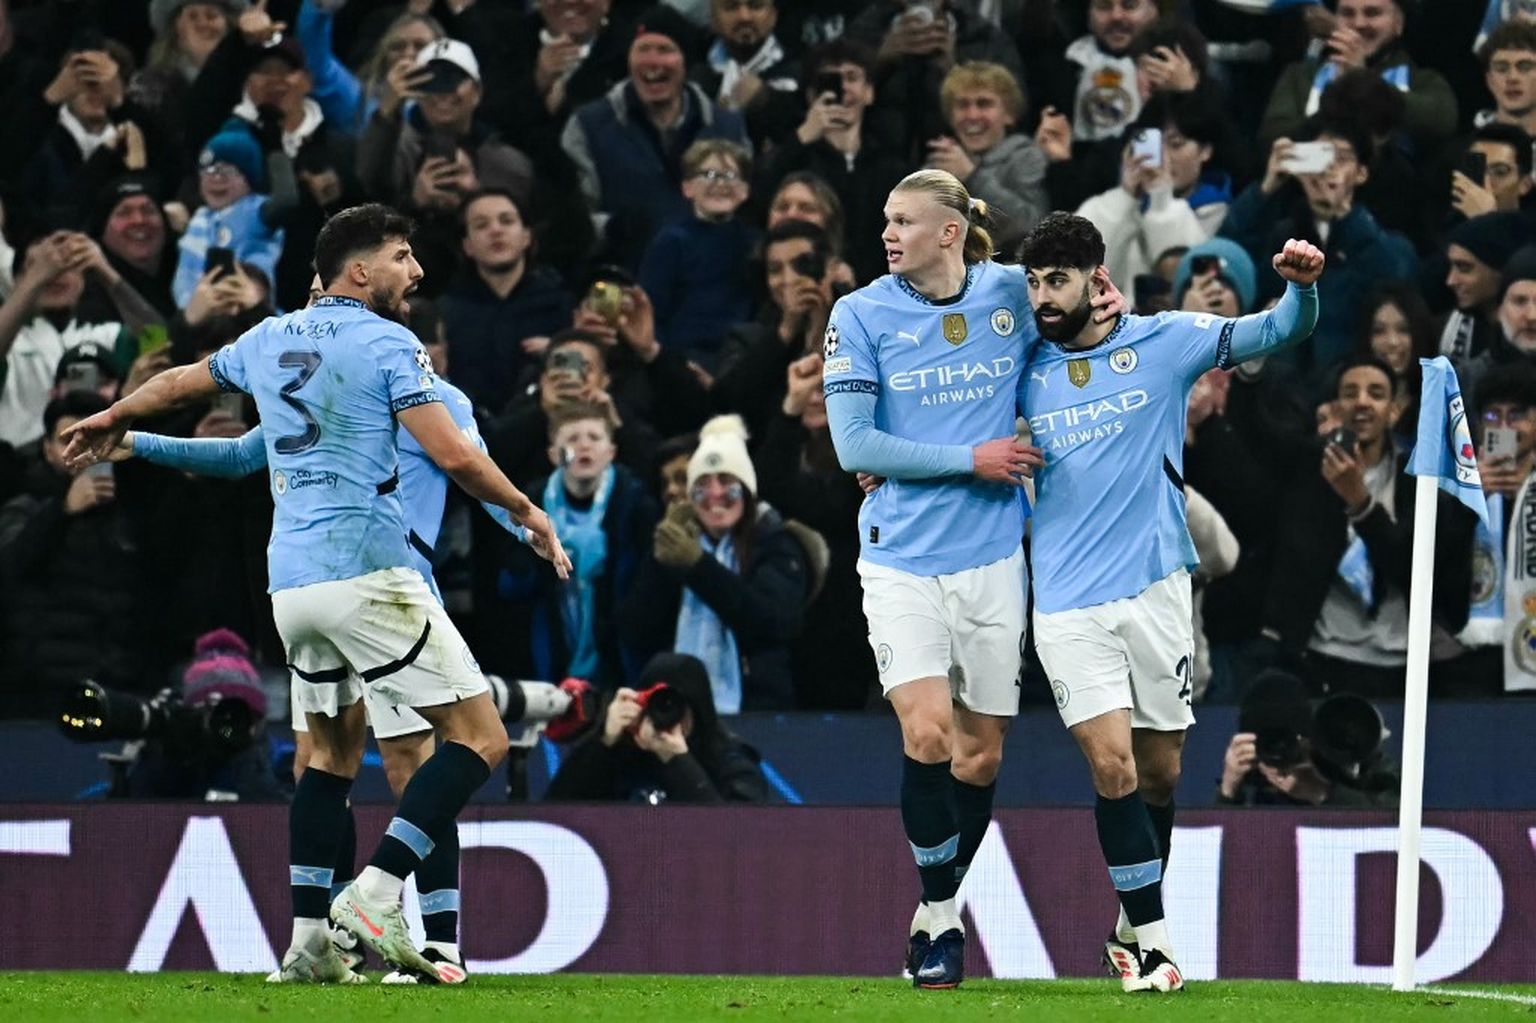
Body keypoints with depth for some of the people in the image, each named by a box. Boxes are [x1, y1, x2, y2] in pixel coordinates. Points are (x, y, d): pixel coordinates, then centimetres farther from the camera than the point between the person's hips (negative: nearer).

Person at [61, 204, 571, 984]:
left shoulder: (270, 340, 15)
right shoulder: (387, 344, -5)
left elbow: (181, 380, 33)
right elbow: (452, 456, -12)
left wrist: (113, 419, 53)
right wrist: (527, 514, 4)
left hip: (290, 585, 8)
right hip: (367, 573, -8)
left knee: (334, 748, 21)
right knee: (479, 738, -5)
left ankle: (308, 939, 12)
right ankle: (376, 895, -17)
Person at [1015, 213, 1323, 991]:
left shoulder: (1160, 343, 2)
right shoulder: (1025, 370, 7)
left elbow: (1275, 333, -1)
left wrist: (1300, 285, -22)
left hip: (1154, 590, 0)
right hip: (1067, 601, 0)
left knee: (1159, 772, 6)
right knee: (1111, 763, -12)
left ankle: (1132, 929, 24)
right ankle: (1151, 939, -7)